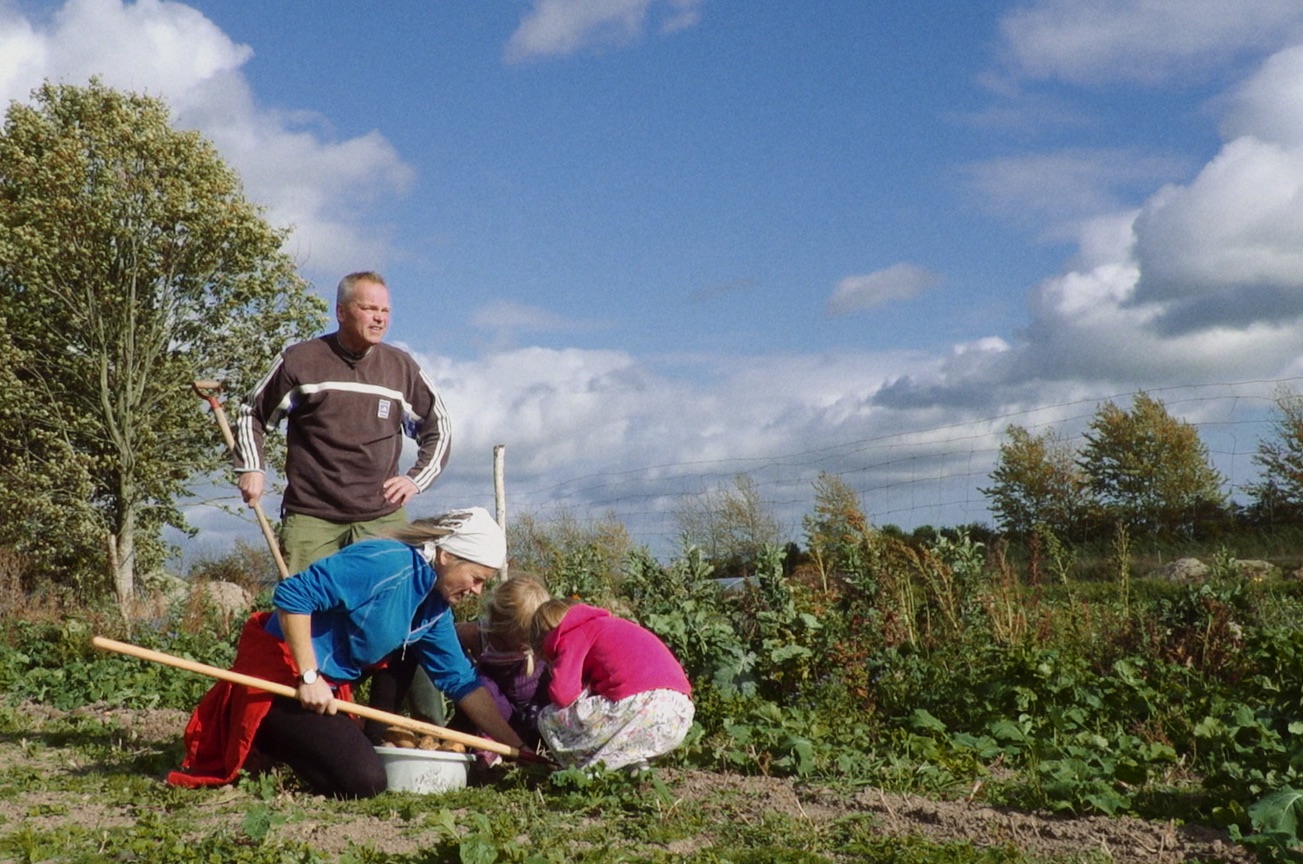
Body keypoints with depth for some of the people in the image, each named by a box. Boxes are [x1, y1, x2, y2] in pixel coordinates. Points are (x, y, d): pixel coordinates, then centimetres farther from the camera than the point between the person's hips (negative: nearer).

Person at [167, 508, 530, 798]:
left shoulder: (435, 608, 5)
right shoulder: (386, 562, -23)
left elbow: (461, 681, 10)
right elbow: (293, 594, -27)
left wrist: (516, 746, 6)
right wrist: (309, 677, -26)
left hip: (330, 685, 10)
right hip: (281, 673, -10)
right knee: (364, 781, -18)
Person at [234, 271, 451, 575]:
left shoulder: (402, 367, 9)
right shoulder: (300, 360, 3)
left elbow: (438, 429, 20)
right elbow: (252, 414, 14)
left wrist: (417, 479, 7)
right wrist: (252, 468, 1)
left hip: (383, 518, 2)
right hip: (310, 516, -2)